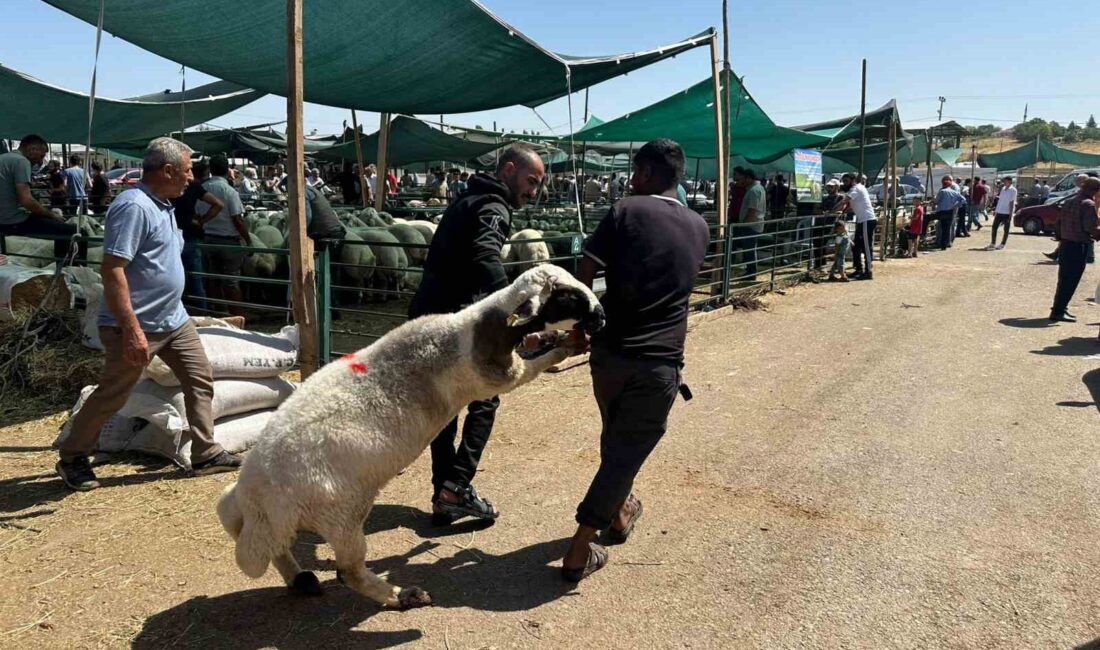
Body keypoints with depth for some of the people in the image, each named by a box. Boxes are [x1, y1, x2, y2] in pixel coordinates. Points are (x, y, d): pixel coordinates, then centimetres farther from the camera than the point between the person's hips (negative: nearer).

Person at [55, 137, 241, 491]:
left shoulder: (162, 205, 10)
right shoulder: (133, 206, -20)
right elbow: (112, 271, -26)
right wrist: (132, 331, -29)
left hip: (173, 319, 9)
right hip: (137, 326, -9)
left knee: (200, 380, 9)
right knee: (111, 395, 5)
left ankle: (206, 454, 17)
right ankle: (71, 459, 24)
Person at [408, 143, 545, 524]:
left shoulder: (467, 200, 19)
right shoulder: (493, 208, -11)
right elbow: (486, 259, -32)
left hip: (426, 318, 9)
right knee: (484, 402, 4)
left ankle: (445, 495, 20)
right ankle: (456, 487, -3)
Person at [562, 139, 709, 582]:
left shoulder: (626, 211, -2)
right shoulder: (699, 228, 9)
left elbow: (582, 278, -8)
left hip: (610, 350, 0)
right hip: (660, 361, 0)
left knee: (616, 437, 23)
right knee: (628, 449, 7)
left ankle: (619, 512, 44)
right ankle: (579, 552, 6)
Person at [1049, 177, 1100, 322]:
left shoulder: (1070, 202, 13)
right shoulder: (1088, 204, -12)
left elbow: (1060, 223, 18)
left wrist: (1060, 239, 25)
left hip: (1065, 245, 9)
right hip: (1078, 247, -9)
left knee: (1064, 279, 16)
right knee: (1070, 281, -4)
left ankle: (1060, 308, 24)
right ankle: (1058, 312, -3)